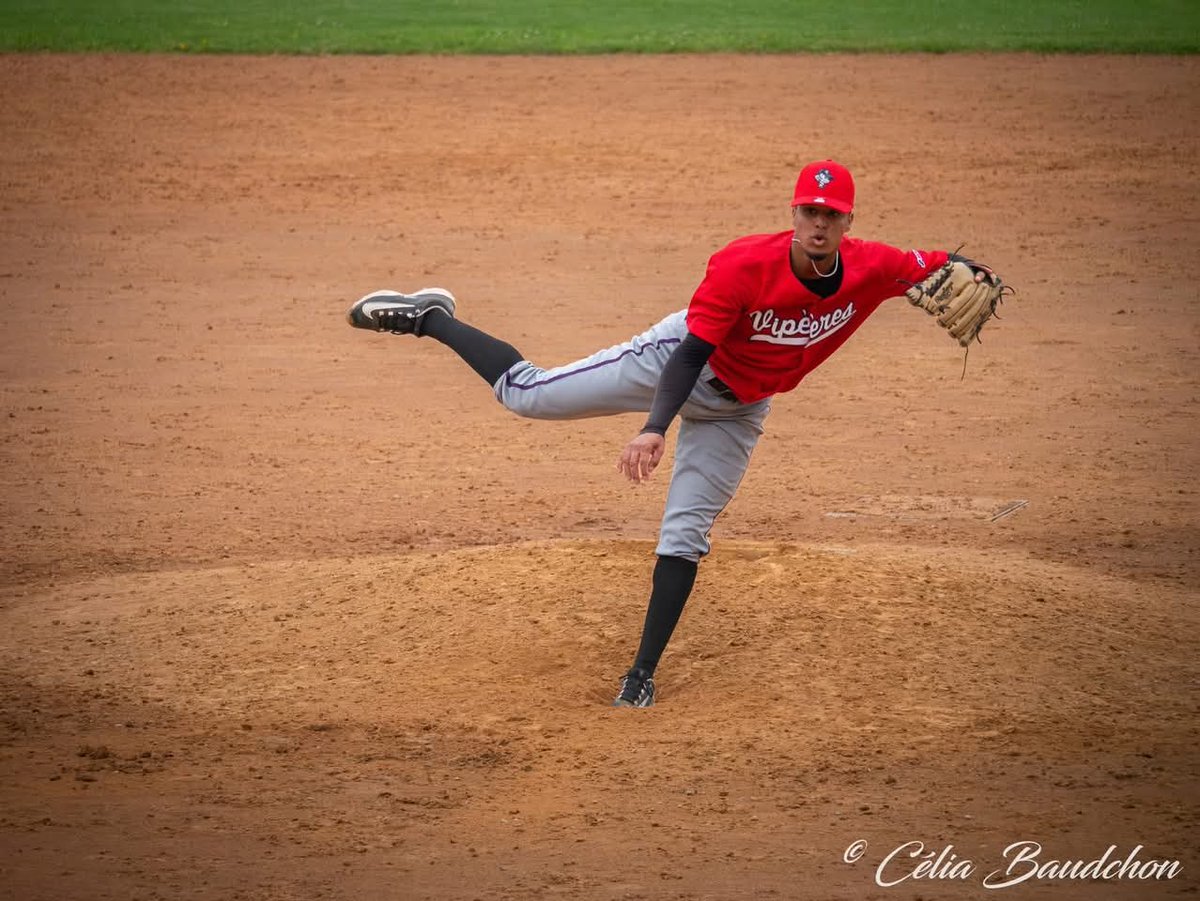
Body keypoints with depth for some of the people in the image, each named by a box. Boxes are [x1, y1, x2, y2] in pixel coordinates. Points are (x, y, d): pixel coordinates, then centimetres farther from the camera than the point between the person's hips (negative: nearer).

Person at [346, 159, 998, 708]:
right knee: (525, 394, -4)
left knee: (685, 534, 3)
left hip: (737, 408, 3)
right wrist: (654, 430, -45)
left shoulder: (871, 269, -23)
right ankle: (429, 318, 19)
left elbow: (935, 267, -5)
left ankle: (643, 673, 14)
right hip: (677, 362, -3)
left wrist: (968, 276, -29)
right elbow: (693, 354, -33)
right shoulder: (744, 265, -34)